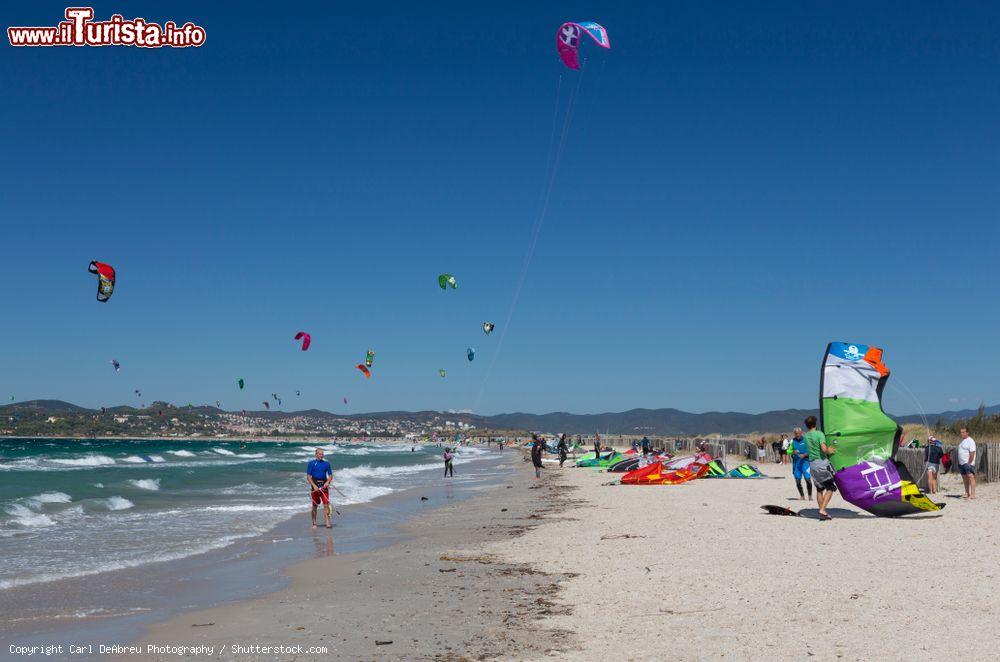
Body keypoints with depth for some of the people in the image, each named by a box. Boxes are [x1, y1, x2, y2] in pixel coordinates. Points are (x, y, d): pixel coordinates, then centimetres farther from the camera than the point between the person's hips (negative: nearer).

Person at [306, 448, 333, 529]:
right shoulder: (311, 463, 0)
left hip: (324, 485, 1)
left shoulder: (326, 463, 7)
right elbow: (308, 476, -3)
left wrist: (327, 482, -9)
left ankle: (328, 522, -12)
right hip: (315, 485, -1)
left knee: (326, 504, -9)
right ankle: (314, 523, 17)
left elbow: (330, 475, 11)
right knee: (315, 506, 6)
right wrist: (314, 485, -15)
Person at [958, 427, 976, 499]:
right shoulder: (961, 441, 17)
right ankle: (967, 493, 15)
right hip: (961, 463, 9)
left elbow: (972, 453, -16)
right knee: (964, 477, 10)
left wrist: (969, 463, -18)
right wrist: (959, 463, 14)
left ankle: (973, 494, -16)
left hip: (968, 463, -9)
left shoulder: (970, 441, -10)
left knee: (971, 477, -12)